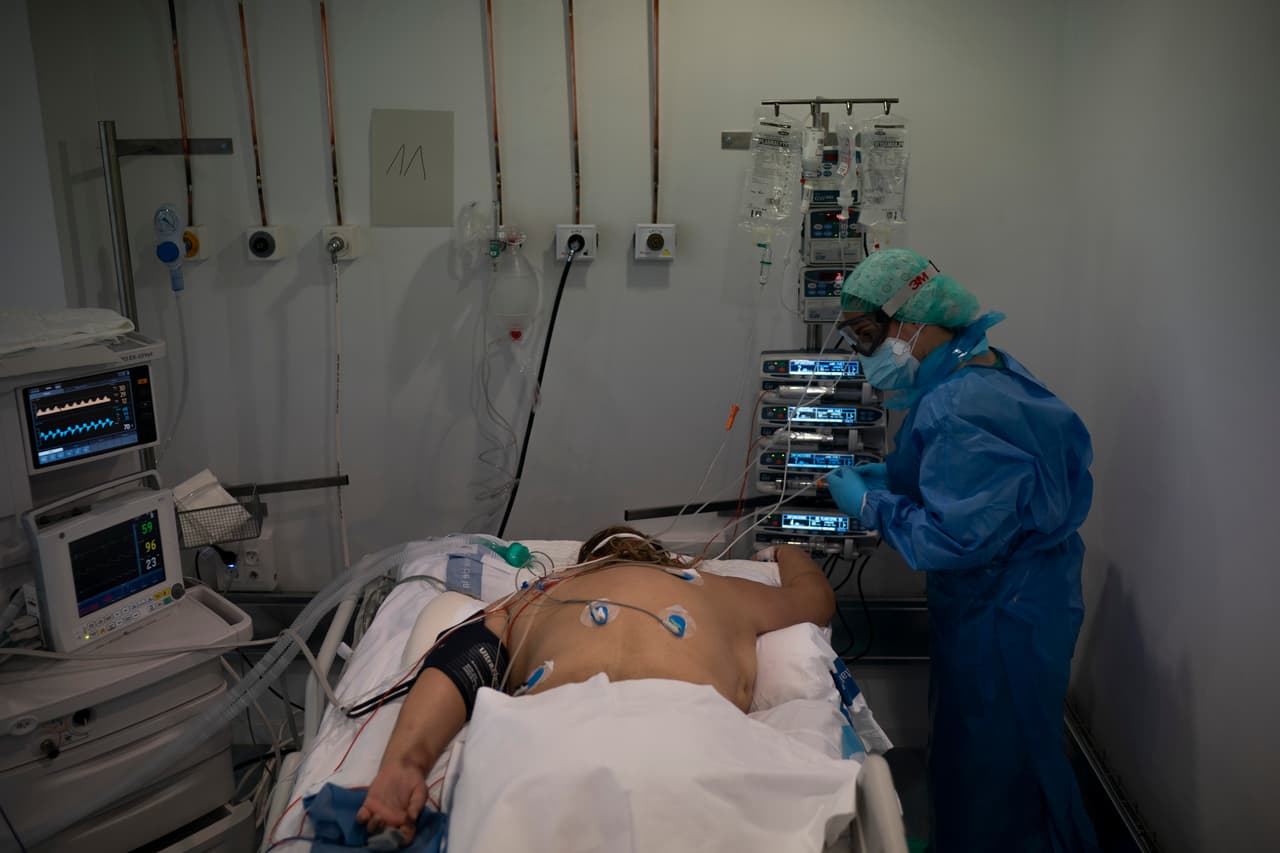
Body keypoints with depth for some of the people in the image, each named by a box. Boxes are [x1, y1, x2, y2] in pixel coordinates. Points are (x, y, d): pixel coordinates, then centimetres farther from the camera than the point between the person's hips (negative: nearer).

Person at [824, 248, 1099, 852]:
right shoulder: (983, 370, 4)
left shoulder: (959, 409, -29)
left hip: (1004, 616, -10)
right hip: (1009, 598, 10)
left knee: (993, 765, 9)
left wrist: (870, 505, -18)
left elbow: (954, 539, -31)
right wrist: (888, 475, 7)